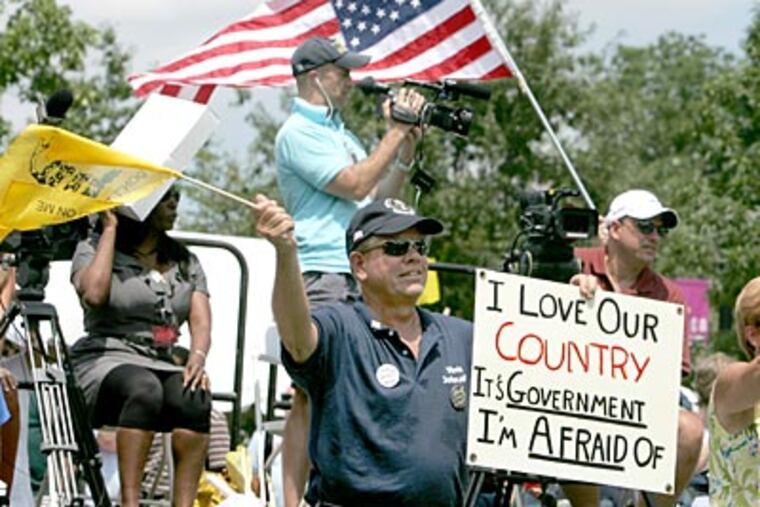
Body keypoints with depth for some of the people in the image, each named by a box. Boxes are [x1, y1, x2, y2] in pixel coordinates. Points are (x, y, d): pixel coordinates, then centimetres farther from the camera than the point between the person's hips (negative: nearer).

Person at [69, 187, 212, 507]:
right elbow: (94, 294, -14)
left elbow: (201, 321, 7)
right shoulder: (92, 249, 8)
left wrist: (197, 358, -16)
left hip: (163, 365, 4)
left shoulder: (186, 262, 20)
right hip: (105, 362, -4)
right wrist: (110, 229, -4)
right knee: (145, 388, -38)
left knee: (193, 398, -31)